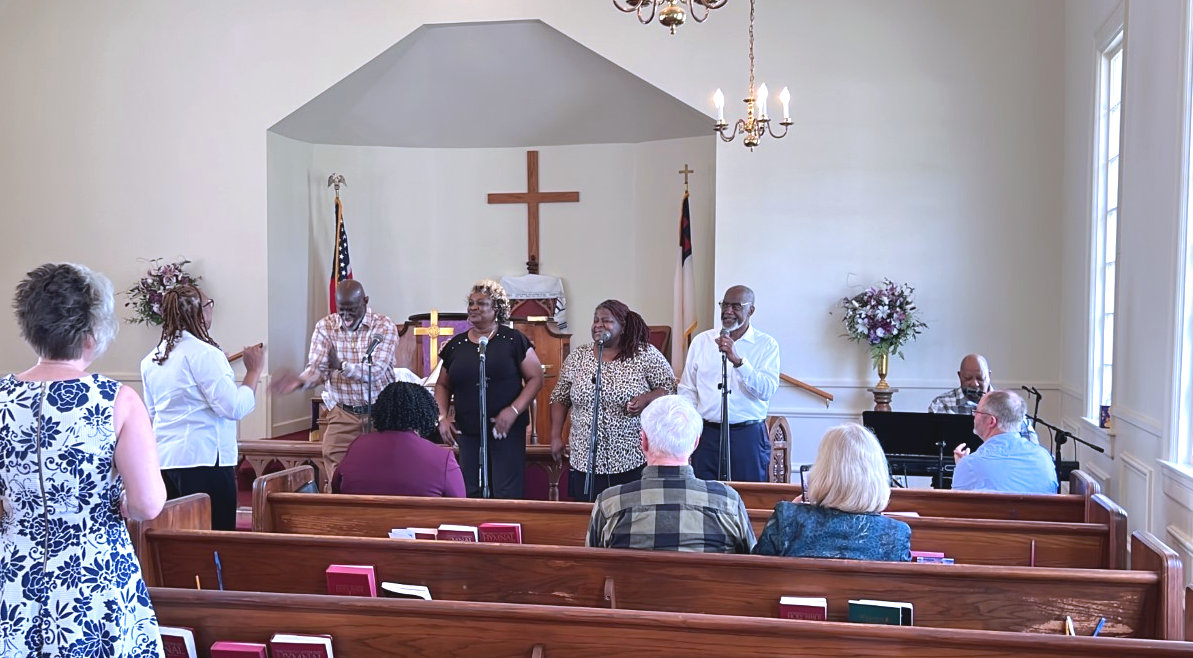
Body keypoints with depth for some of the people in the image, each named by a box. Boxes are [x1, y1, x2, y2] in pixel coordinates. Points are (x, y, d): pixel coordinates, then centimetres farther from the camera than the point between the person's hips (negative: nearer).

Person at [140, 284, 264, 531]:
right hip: (202, 457, -8)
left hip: (163, 458, 8)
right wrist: (254, 370, -6)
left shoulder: (151, 359, 10)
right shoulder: (203, 353, -14)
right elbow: (234, 407, -19)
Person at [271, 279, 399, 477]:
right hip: (342, 415, 2)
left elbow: (375, 371, -17)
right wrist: (300, 381, -28)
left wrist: (342, 366, -28)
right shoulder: (325, 327, 2)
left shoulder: (385, 326, -7)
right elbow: (317, 368, -7)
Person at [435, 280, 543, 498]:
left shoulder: (513, 340, -1)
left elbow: (536, 378, -2)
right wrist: (442, 417, 1)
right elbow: (443, 385, 17)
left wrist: (514, 410, -14)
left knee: (507, 494, -5)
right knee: (471, 493, 8)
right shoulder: (456, 345, 11)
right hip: (468, 431, 4)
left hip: (507, 430, -4)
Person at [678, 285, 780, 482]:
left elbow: (767, 391, -12)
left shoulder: (766, 345, 2)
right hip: (707, 433, 2)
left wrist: (737, 360, -21)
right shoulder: (702, 341, 10)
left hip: (748, 434, -2)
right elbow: (687, 390, 12)